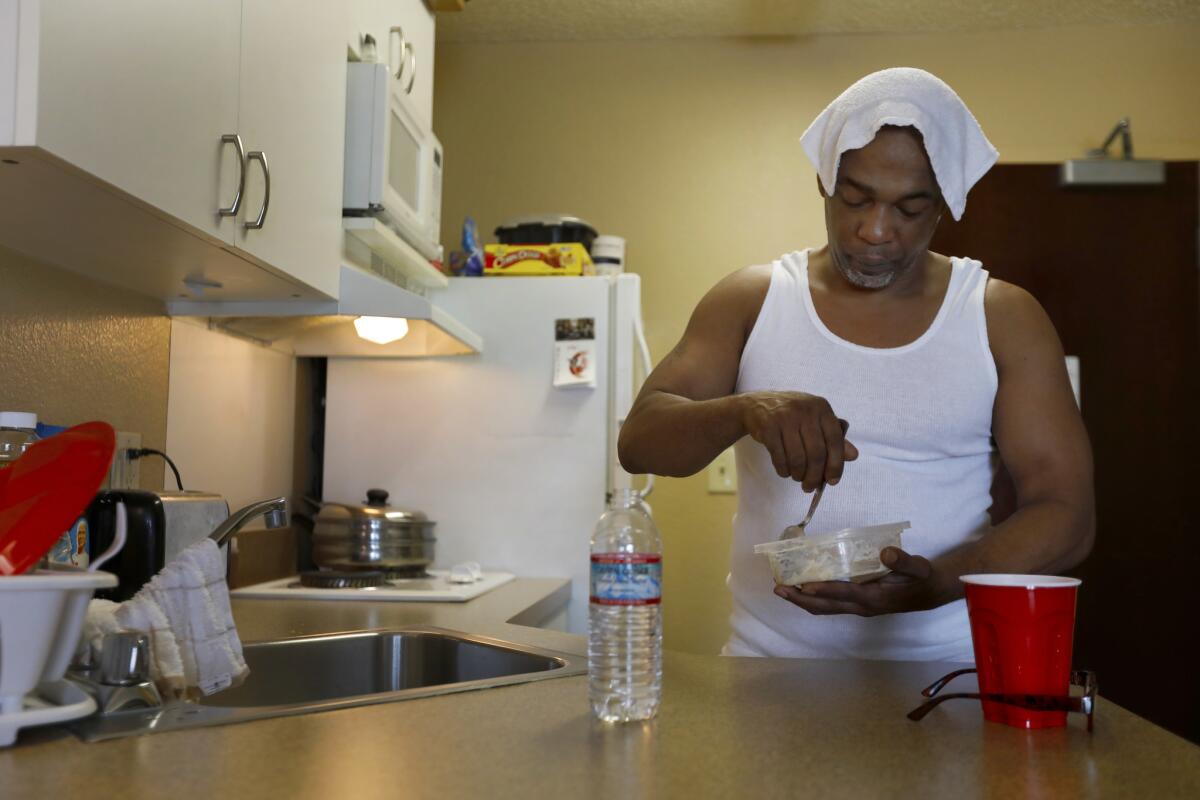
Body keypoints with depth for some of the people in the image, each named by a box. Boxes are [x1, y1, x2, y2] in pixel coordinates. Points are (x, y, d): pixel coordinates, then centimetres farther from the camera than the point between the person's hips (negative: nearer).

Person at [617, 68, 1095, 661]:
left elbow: (1065, 514, 0)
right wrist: (744, 411, -23)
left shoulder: (1003, 320, 4)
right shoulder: (750, 301, 5)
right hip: (769, 661, 0)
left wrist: (940, 581, -18)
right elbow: (638, 442, -3)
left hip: (941, 669, 1)